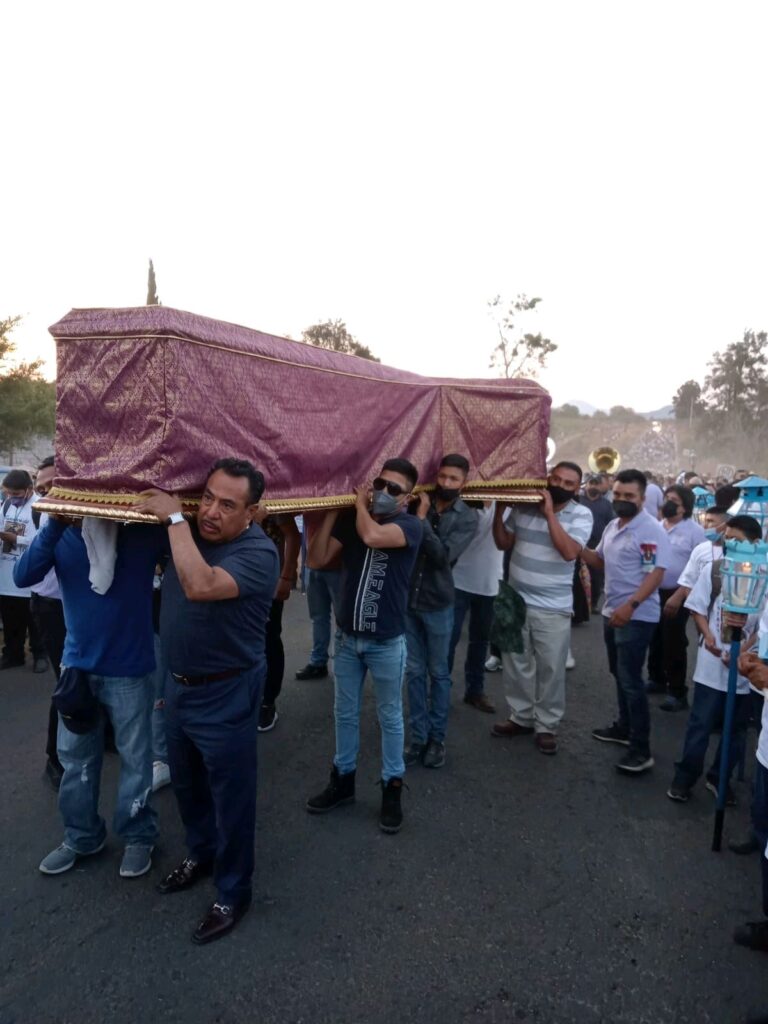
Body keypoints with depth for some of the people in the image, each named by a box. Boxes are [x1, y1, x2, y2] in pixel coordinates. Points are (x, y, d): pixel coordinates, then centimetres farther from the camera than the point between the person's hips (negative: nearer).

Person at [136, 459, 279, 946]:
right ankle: (201, 853, 53)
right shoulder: (190, 533, -3)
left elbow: (200, 586, -40)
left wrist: (174, 517, -32)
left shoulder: (258, 553, -25)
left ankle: (233, 894, 32)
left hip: (226, 696, -8)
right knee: (186, 783, 27)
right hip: (180, 685, 8)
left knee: (231, 799, 10)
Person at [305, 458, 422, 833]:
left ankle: (392, 788, 29)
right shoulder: (351, 521, 0)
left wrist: (360, 504, -14)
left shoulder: (411, 525, -14)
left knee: (390, 717, 12)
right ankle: (343, 780, 36)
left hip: (387, 642, -4)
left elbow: (372, 536, -33)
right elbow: (317, 559, -7)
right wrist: (332, 511, -11)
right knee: (345, 714, 18)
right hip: (348, 637, 4)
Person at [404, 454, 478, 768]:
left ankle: (437, 737, 24)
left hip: (437, 604, -2)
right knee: (414, 672, 10)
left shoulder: (467, 517, -5)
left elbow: (443, 556, -18)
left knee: (438, 673, 10)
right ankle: (418, 736, 22)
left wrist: (422, 518, -17)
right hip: (407, 599, 2)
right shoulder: (419, 503, 3)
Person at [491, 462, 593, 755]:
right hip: (515, 600, 3)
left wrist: (549, 514, -22)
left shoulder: (581, 515, -7)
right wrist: (499, 511, -6)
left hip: (552, 608, -3)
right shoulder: (524, 506, 1)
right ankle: (521, 717, 32)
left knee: (551, 669, 6)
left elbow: (570, 552, -22)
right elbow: (503, 543, 8)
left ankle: (547, 726, 23)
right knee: (515, 665, 14)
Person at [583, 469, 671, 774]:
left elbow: (656, 574, -22)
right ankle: (624, 727, 35)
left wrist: (631, 606, -31)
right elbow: (600, 560, 19)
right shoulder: (612, 526, 10)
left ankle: (641, 750, 1)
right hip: (612, 612, 9)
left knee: (631, 680, -7)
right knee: (620, 675, 19)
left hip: (637, 617, -9)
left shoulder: (651, 530, -17)